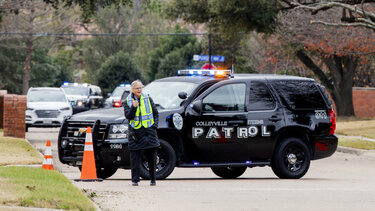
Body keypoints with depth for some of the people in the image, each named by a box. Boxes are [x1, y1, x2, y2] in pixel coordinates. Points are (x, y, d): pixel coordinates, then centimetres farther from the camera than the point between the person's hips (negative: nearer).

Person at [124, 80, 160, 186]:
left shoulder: (148, 99, 10)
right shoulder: (128, 101, 5)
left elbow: (155, 113, 14)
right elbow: (128, 116, -5)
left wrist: (154, 125, 2)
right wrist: (133, 107, -22)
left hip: (148, 131, 1)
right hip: (135, 132, -1)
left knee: (151, 157, 3)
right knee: (135, 157, -3)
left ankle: (153, 179, 14)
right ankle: (135, 180, 1)